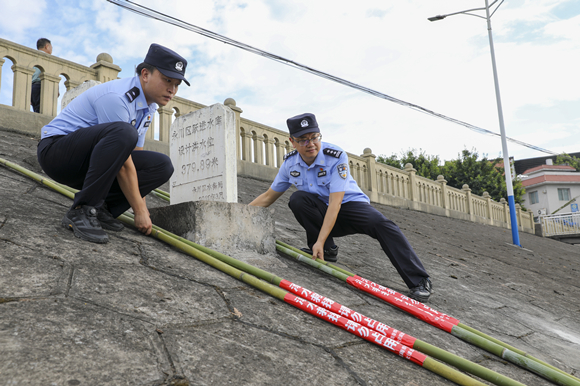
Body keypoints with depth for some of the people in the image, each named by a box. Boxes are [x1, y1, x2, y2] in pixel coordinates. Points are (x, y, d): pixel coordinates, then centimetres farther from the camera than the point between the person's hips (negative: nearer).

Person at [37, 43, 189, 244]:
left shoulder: (149, 105, 4)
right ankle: (80, 212, -25)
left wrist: (142, 208, 9)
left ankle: (100, 209, -3)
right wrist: (139, 212, -17)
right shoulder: (117, 97, -25)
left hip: (86, 160, 9)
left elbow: (134, 154, 10)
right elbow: (123, 165, -24)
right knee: (123, 133, -36)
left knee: (161, 165, -6)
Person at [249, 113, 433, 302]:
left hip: (350, 204, -3)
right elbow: (268, 197, 6)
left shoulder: (337, 157, -22)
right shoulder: (290, 163, -7)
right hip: (321, 211, 4)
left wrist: (320, 241, -37)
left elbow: (335, 203, -30)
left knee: (381, 224, -32)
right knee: (298, 198, -26)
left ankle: (419, 281, -26)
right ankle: (328, 250, -12)